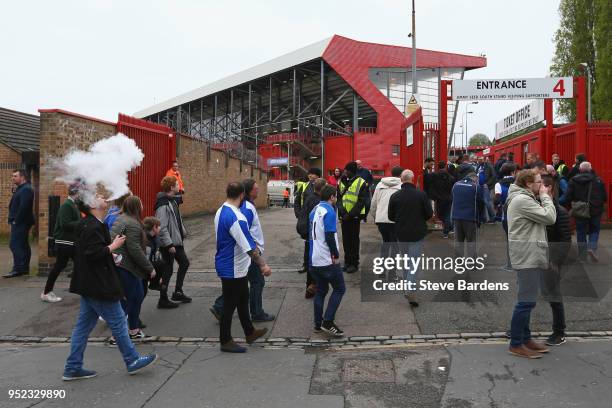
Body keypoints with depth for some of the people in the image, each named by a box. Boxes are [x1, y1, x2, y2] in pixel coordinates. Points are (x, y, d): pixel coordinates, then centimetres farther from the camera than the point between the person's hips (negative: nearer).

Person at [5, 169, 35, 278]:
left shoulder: (26, 189, -15)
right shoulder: (20, 189, 19)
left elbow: (23, 207, -23)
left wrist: (16, 220, -19)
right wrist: (13, 220, 13)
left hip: (20, 223, -11)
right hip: (20, 223, 11)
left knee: (14, 244, -11)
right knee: (23, 245, 12)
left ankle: (18, 269, -10)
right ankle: (24, 268, 17)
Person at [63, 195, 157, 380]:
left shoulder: (87, 224, 13)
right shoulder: (93, 227, -20)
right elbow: (93, 253, -27)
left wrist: (109, 256, 17)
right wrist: (114, 246, -16)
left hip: (90, 285, 10)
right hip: (99, 286, -10)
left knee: (84, 325, 14)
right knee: (118, 322, 2)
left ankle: (73, 368, 21)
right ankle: (132, 361, 14)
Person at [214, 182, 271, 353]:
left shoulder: (221, 211, 5)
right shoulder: (235, 217, -26)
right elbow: (248, 246, -26)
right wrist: (263, 265, -19)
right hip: (232, 269, -10)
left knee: (242, 300, 21)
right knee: (230, 305, 4)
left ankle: (249, 332, 35)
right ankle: (225, 341, 18)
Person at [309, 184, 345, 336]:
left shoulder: (314, 210, 12)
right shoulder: (329, 211, -14)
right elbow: (330, 236, -20)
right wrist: (336, 255, -10)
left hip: (314, 259, 8)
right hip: (327, 260, -8)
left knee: (321, 291, 15)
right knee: (339, 289, 3)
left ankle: (318, 324, 17)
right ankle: (328, 322, -2)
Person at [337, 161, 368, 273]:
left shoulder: (361, 183, -8)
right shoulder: (342, 181, 7)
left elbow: (361, 201, -11)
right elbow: (338, 197, 8)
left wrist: (351, 214, -15)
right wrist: (341, 209, -9)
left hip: (355, 216, -5)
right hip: (344, 216, 5)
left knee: (354, 240, 2)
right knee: (345, 239, 12)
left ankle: (354, 263, 11)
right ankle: (347, 262, 23)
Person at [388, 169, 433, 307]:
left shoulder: (395, 196, -5)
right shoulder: (421, 195, -11)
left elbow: (391, 216, 1)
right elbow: (429, 214, -6)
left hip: (401, 234, 2)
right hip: (417, 233, -2)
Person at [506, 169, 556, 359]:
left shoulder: (525, 199, 18)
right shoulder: (522, 200, -16)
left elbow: (543, 217, 18)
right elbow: (549, 217, -16)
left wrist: (544, 198, 9)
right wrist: (545, 197, -7)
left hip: (531, 256, 11)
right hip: (527, 257, -11)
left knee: (527, 300, 16)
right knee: (526, 301, -7)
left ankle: (525, 338, 27)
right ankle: (516, 345, 1)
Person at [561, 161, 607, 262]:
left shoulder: (573, 180, -8)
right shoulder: (598, 180, -6)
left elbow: (568, 197, -12)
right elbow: (605, 198, -2)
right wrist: (598, 203, 17)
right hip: (595, 211, 0)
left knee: (581, 232, 13)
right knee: (594, 231, 15)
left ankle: (582, 255, 18)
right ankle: (592, 248, -8)